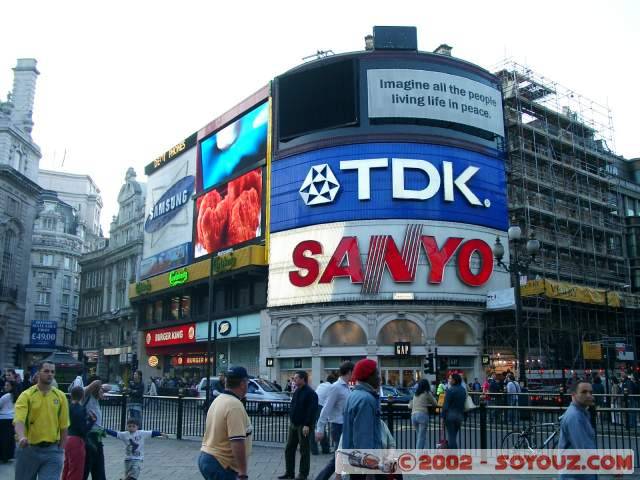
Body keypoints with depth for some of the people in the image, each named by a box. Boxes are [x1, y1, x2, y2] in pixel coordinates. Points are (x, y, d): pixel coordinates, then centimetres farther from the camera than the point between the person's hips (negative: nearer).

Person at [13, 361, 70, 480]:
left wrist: (60, 450, 3)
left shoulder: (61, 396, 3)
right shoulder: (26, 395, -4)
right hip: (28, 449, -1)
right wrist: (22, 437, -37)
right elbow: (19, 420, -17)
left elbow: (64, 426, 6)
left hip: (52, 450, 1)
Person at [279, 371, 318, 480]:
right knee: (289, 449, 11)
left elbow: (312, 410, -20)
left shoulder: (310, 393, -15)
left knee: (304, 451, 1)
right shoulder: (296, 391, 12)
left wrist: (307, 425, -24)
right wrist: (291, 419, 14)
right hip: (293, 424, 9)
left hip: (303, 426, -9)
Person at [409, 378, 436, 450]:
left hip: (413, 415, 6)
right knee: (421, 437, -5)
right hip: (423, 415, -6)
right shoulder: (427, 393, 3)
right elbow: (434, 403, 12)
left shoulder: (415, 394, 18)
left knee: (419, 436, 15)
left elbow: (410, 406, 23)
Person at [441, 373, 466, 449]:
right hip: (460, 415, 7)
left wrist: (443, 416, -8)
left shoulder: (450, 390, -14)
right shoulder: (463, 390, 8)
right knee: (454, 436, 16)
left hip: (450, 415, -7)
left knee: (451, 436, -1)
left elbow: (446, 405, -14)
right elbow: (464, 403, 15)